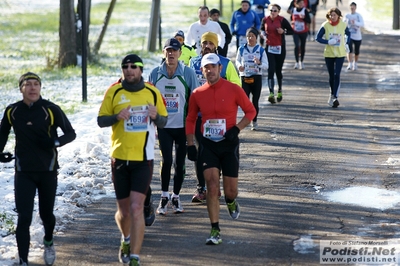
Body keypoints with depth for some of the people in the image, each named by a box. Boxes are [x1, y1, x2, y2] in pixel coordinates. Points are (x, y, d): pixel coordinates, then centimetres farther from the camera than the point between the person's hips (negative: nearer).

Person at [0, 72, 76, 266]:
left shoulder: (51, 110, -10)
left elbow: (70, 133, -2)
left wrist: (55, 142, -21)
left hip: (48, 170, -1)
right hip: (24, 172, 1)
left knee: (46, 214, 14)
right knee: (24, 218, -9)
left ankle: (48, 243, 46)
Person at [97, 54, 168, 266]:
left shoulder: (152, 92, 2)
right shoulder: (113, 92, 0)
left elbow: (164, 121, 10)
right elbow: (101, 120, 2)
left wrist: (155, 116, -13)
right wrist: (116, 117, -18)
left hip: (143, 159, -1)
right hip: (120, 158, 1)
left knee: (136, 208, -13)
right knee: (123, 210, 10)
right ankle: (126, 240, 42)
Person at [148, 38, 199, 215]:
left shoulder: (188, 73, -5)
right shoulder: (155, 73, 0)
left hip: (182, 126, 0)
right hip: (163, 126, 0)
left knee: (180, 163, 7)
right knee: (167, 160, -12)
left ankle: (175, 197, 22)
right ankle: (164, 197, 2)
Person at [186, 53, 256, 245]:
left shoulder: (234, 90, -6)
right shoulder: (197, 94, 2)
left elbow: (250, 111, 2)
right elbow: (191, 119, 14)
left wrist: (237, 128, -13)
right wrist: (190, 145, 6)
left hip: (229, 144, -1)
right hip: (208, 145, 1)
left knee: (230, 190, 5)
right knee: (212, 187, -10)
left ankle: (231, 202, 43)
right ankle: (215, 231, -7)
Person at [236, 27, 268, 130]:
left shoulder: (261, 50, -1)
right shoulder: (242, 49, 2)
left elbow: (266, 65, -1)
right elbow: (237, 60, 16)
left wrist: (259, 63, -22)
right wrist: (239, 66, -7)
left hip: (257, 78, 0)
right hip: (244, 78, 0)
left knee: (255, 101, 4)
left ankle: (254, 121, 18)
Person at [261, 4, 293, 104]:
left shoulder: (282, 20, -6)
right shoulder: (265, 20, 2)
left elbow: (291, 31, 0)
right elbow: (262, 30, 20)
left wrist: (283, 31, -17)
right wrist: (263, 33, -1)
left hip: (280, 48, -1)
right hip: (269, 48, 1)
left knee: (278, 70, 10)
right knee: (271, 70, -10)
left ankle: (279, 91, 32)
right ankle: (271, 94, -18)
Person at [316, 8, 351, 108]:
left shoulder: (343, 25, -3)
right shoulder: (325, 25, -7)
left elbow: (348, 34, 17)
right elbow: (318, 38, -3)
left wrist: (347, 44, 2)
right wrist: (328, 42, -19)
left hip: (340, 54, -1)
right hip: (329, 54, 1)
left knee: (337, 75, -13)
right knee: (331, 76, 9)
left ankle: (335, 97, -16)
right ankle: (332, 94, 29)